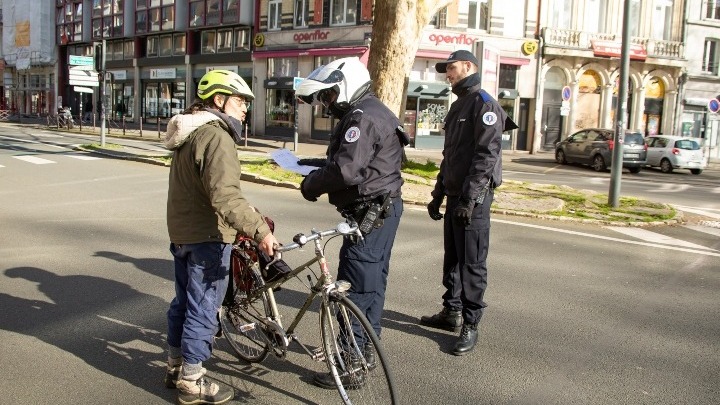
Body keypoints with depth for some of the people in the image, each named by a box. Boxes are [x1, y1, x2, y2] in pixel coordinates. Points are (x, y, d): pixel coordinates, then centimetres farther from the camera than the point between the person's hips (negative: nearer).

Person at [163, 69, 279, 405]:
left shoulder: (188, 133, 13)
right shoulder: (216, 136, -20)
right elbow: (225, 196, -32)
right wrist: (258, 229, -40)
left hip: (181, 232, 10)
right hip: (207, 237, -10)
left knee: (183, 301, 19)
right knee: (203, 308, 0)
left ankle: (175, 367, 32)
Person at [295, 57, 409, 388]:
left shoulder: (362, 116, -18)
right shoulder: (371, 112, 17)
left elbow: (346, 170, -27)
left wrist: (310, 186, -12)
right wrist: (318, 169, 4)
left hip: (370, 214, -11)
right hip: (383, 210, 11)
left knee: (355, 287, -6)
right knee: (373, 280, 18)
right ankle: (366, 348, 31)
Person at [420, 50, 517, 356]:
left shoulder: (484, 104, -10)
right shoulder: (458, 106, 20)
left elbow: (487, 155, -19)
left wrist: (470, 198, -23)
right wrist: (438, 194, 20)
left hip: (473, 199, -9)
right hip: (454, 195, 9)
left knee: (472, 262, -4)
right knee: (452, 258, 16)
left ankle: (470, 325, 4)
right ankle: (452, 312, 28)